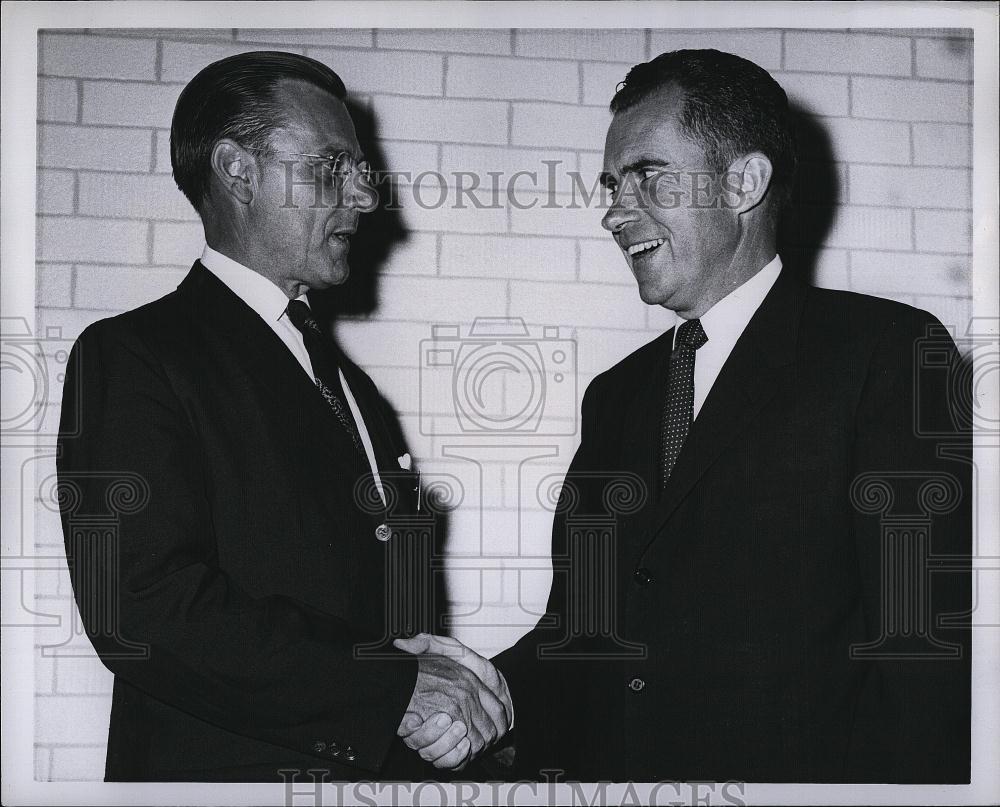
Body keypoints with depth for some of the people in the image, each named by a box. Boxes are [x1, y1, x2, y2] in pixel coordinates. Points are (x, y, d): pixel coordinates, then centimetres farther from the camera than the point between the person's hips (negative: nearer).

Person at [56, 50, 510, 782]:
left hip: (382, 763, 7)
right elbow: (147, 614, -21)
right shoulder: (131, 357, -10)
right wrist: (396, 690, -20)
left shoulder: (354, 388, 15)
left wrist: (447, 684, -7)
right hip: (226, 767, -7)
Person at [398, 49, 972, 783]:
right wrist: (494, 692, -8)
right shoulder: (617, 396, 11)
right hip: (602, 771, 5)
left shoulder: (892, 354, -8)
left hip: (793, 772, -5)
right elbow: (583, 626, 9)